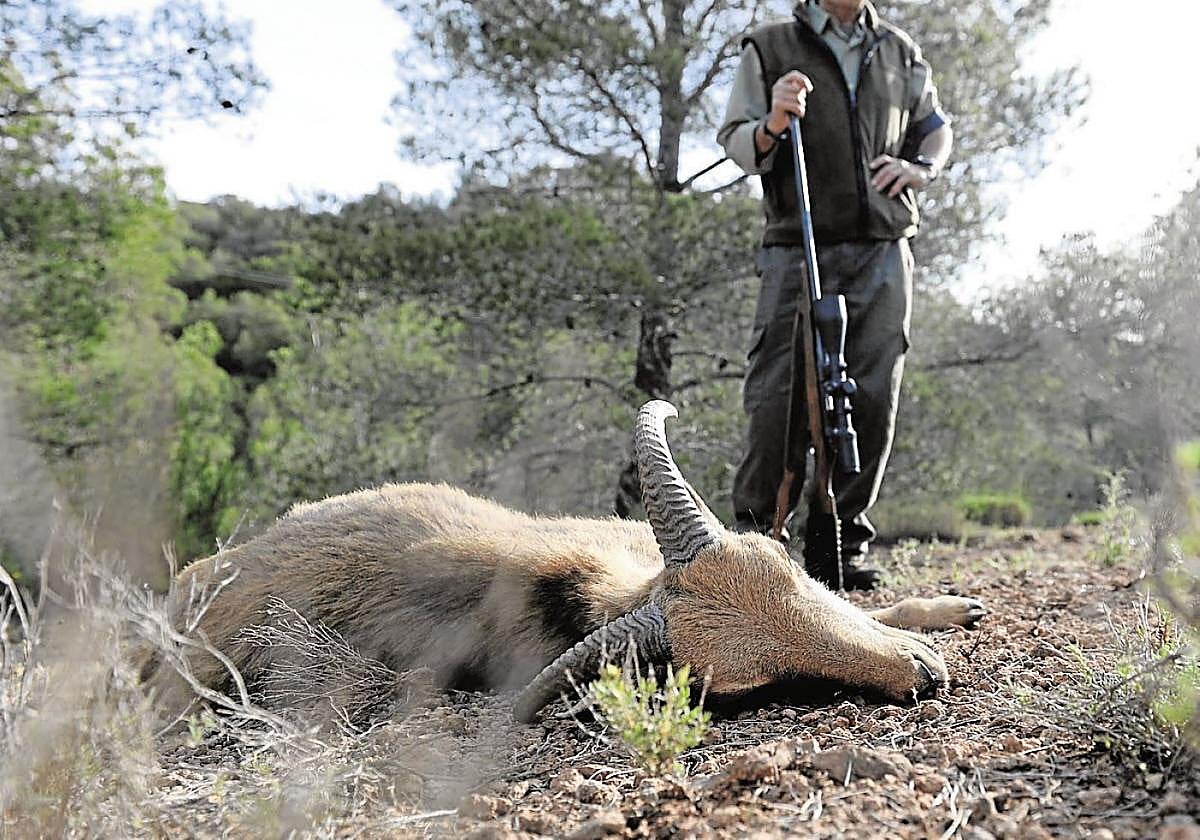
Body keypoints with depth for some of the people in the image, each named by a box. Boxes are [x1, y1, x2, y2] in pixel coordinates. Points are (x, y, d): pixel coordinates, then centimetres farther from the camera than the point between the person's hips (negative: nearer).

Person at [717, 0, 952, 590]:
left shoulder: (900, 53, 19)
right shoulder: (770, 48, 10)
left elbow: (936, 128, 30)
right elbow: (734, 143, 6)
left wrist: (920, 167, 8)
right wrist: (772, 125, -16)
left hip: (882, 253, 3)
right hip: (797, 252, -3)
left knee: (872, 401, -1)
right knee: (778, 398, -11)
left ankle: (839, 547, 9)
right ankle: (754, 537, 4)